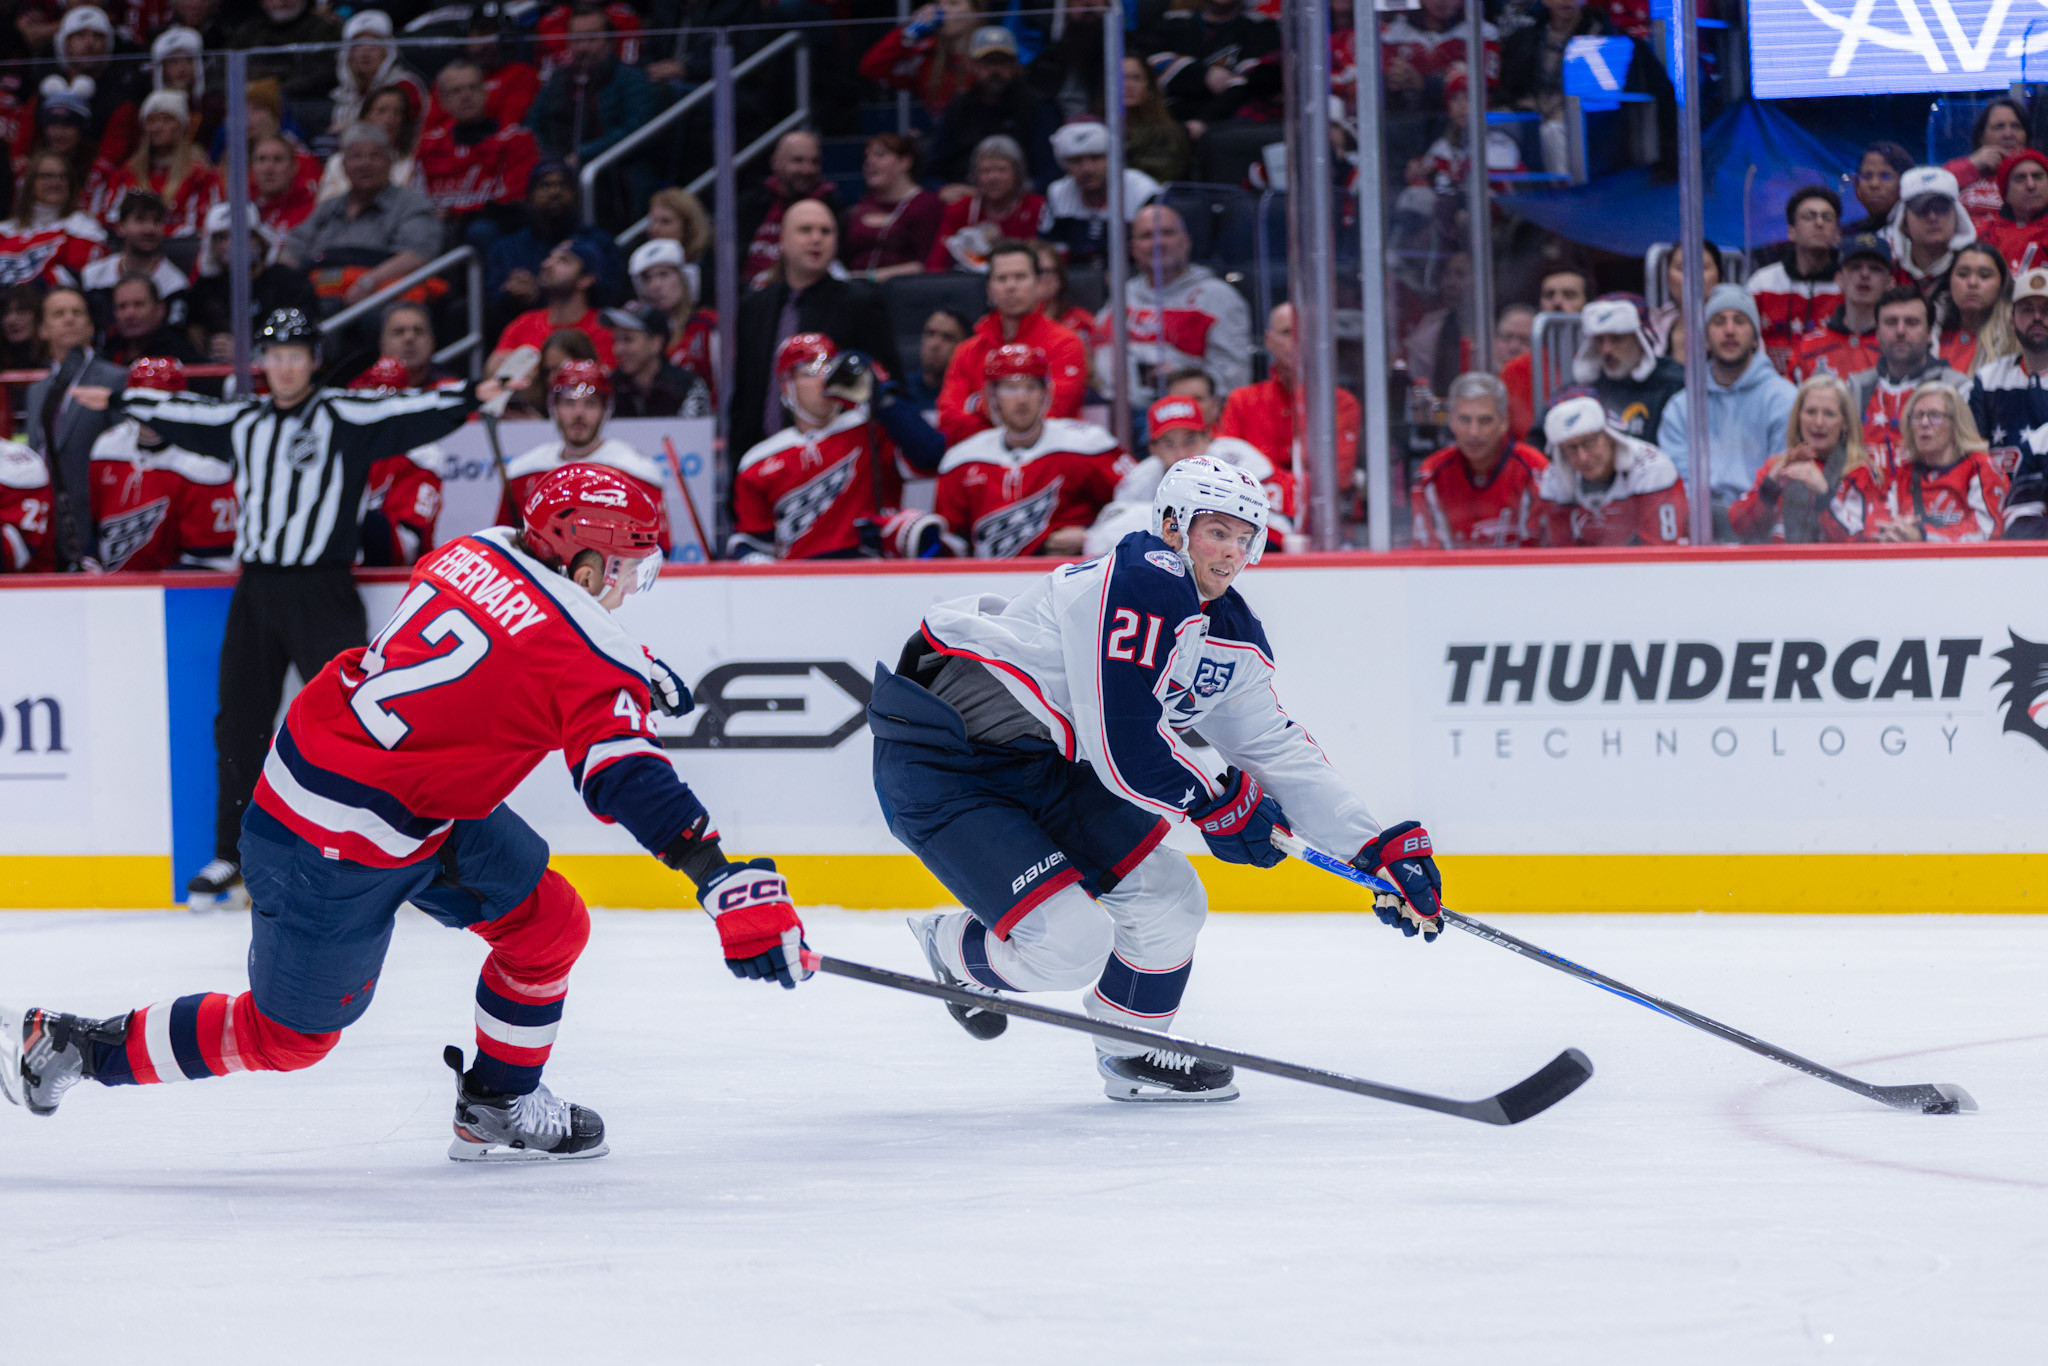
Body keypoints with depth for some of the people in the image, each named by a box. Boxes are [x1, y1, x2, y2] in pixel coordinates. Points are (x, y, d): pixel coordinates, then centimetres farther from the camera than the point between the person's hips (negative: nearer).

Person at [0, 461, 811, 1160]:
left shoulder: (475, 554, 1)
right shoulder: (586, 662, -21)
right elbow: (630, 783, -30)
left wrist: (639, 673, 24)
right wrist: (729, 883, -37)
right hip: (340, 845, -9)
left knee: (549, 926, 13)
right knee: (288, 1034, 9)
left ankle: (498, 1106, 26)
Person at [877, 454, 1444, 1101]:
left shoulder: (1235, 639, 7)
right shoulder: (1143, 582, -24)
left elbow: (1284, 753, 12)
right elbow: (1124, 745, -26)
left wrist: (1384, 847, 4)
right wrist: (1217, 803, -9)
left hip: (1048, 767, 10)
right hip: (939, 764, -10)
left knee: (1169, 898, 5)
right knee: (1067, 945, -18)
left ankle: (1133, 1054, 28)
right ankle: (955, 951, 15)